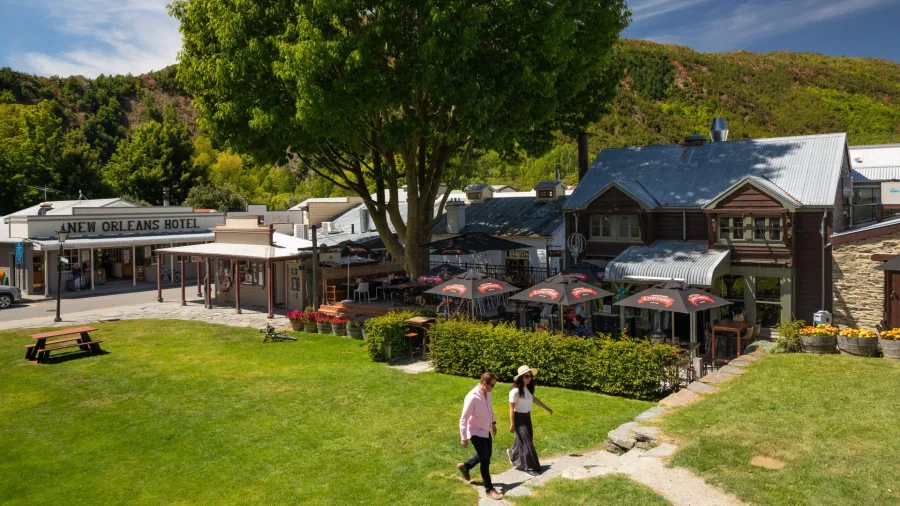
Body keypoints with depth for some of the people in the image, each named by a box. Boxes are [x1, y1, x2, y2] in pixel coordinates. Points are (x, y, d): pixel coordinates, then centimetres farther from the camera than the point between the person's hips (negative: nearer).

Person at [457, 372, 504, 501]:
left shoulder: (487, 392, -6)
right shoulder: (472, 397, -31)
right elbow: (464, 419, -24)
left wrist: (493, 423, 21)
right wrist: (463, 438, -20)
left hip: (486, 430, 8)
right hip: (476, 432, -8)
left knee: (485, 456, 21)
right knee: (485, 461, -3)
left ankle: (464, 466, 44)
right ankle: (489, 489, 12)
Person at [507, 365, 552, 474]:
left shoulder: (528, 388, 1)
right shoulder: (515, 391, -24)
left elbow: (534, 399, 17)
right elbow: (511, 408, -20)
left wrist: (547, 408, 25)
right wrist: (512, 424, -19)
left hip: (527, 417, 8)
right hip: (519, 418, -8)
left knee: (522, 440, 20)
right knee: (526, 442, -2)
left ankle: (513, 454, 45)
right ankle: (529, 467, 10)